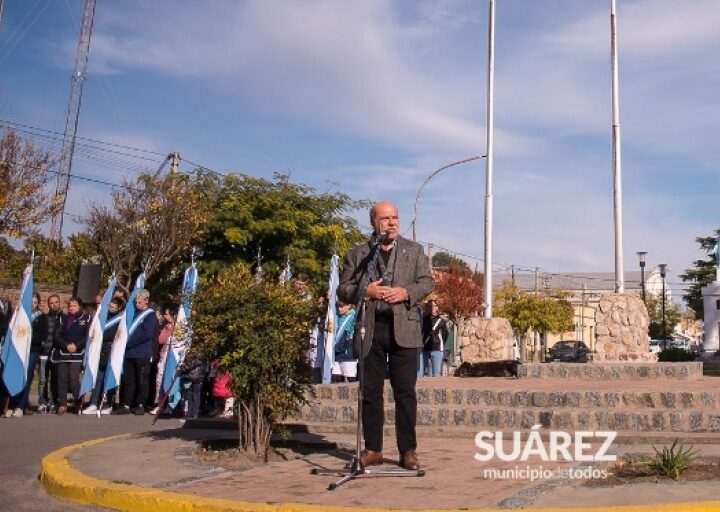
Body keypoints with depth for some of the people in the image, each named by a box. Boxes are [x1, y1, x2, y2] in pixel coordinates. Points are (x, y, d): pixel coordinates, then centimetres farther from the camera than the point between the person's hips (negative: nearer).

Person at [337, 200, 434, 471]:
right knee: (370, 392, 6)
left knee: (405, 392, 0)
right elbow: (343, 289, 8)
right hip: (370, 329, 1)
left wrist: (406, 292, -11)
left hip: (404, 328, -1)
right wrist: (365, 291, -11)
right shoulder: (357, 254, 11)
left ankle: (408, 451, 8)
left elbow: (427, 282, 8)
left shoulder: (414, 250, 12)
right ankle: (372, 449, 15)